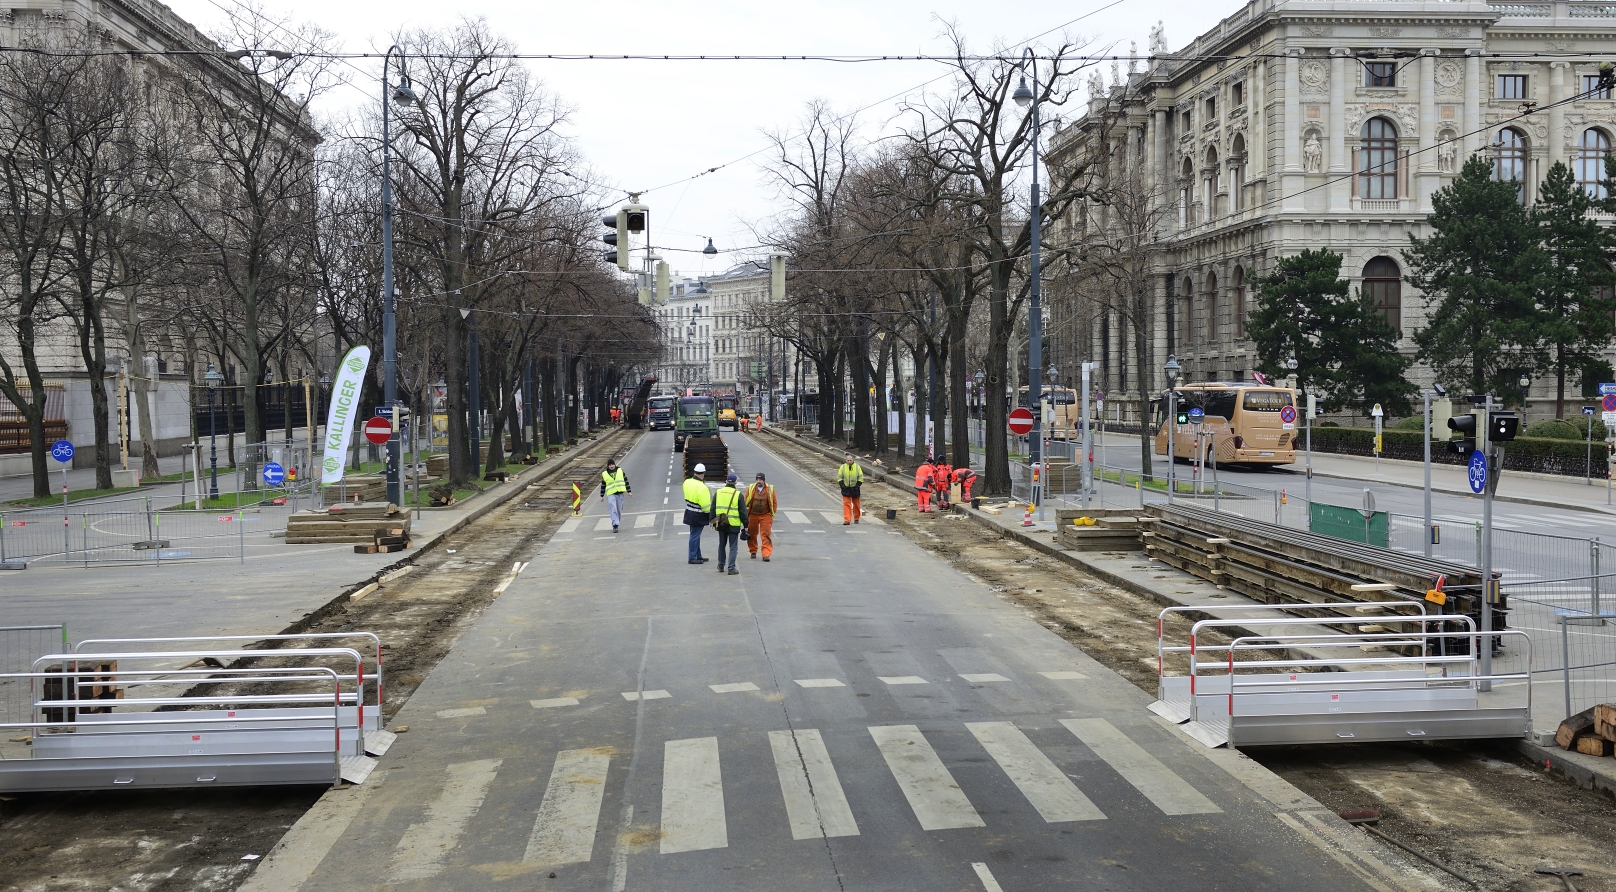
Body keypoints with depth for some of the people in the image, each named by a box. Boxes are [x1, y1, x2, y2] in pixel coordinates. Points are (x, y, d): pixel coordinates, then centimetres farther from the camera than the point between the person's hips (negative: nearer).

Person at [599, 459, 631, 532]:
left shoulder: (620, 471, 7)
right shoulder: (604, 474, 5)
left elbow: (626, 481, 10)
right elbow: (603, 485, 11)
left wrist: (629, 491, 5)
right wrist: (602, 496, 11)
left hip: (620, 493, 2)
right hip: (611, 494, -2)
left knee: (619, 510, 5)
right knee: (613, 509, -16)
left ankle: (616, 524, 18)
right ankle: (615, 525, -21)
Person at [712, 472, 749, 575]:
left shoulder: (718, 493, 3)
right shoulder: (738, 494, -8)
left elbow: (713, 509, 8)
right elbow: (743, 512, -5)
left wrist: (713, 522, 17)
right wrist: (745, 525, 2)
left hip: (721, 524, 4)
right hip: (734, 524, -4)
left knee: (722, 545, 19)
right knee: (733, 547, 2)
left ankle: (721, 566, 28)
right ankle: (731, 568, -2)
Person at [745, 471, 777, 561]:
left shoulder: (770, 489, -3)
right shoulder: (751, 488, -1)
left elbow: (774, 503, 5)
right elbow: (745, 502, 6)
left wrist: (772, 513, 1)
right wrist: (746, 513, 3)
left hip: (766, 516, -2)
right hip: (752, 515, 2)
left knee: (766, 535, -7)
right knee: (752, 534, 11)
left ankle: (766, 555, -8)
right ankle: (753, 551, 31)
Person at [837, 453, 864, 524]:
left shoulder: (857, 467, -1)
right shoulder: (842, 467, -1)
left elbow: (861, 477, 3)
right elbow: (839, 477, 3)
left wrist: (857, 485, -8)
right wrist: (842, 485, -9)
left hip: (855, 489, 1)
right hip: (846, 489, -1)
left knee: (856, 504, 12)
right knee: (846, 504, -8)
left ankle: (856, 518, 29)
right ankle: (847, 520, -10)